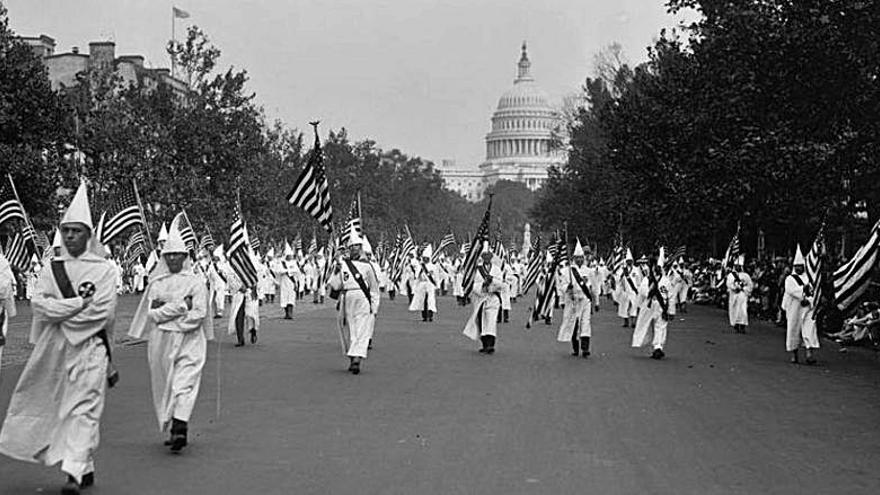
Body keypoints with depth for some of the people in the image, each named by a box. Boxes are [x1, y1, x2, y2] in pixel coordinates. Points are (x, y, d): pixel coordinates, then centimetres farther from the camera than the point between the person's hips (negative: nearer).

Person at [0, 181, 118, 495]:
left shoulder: (103, 269, -1)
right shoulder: (52, 269, 10)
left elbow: (103, 312, -11)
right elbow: (39, 303, -3)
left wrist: (59, 311, -8)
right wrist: (79, 302, -13)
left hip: (89, 348, -4)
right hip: (55, 350, 5)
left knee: (83, 408, -10)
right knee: (58, 407, 9)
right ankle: (86, 469, 20)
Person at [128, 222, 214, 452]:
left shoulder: (196, 281, 2)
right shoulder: (156, 283, 10)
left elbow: (199, 313, -7)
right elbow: (151, 313, 0)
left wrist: (165, 313, -7)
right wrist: (180, 306, -9)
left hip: (189, 340, -3)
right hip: (161, 342, 3)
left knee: (185, 383, -7)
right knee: (165, 387, 0)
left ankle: (179, 429, -12)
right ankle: (177, 431, 3)